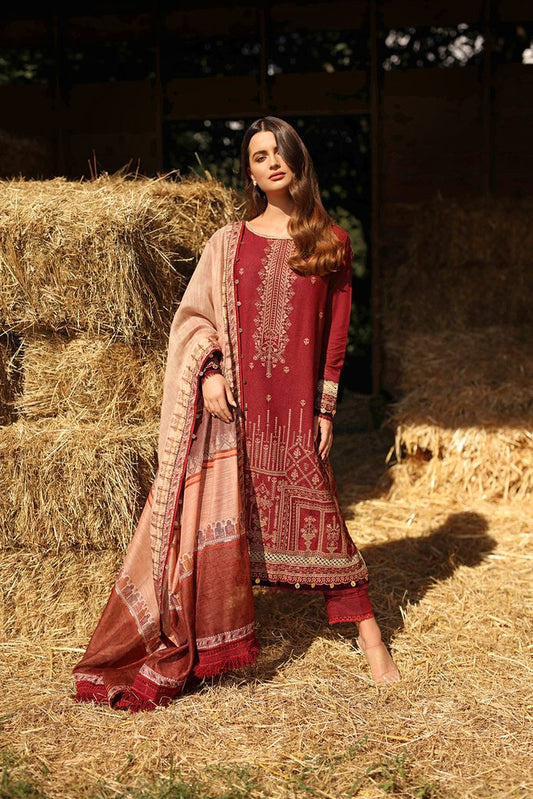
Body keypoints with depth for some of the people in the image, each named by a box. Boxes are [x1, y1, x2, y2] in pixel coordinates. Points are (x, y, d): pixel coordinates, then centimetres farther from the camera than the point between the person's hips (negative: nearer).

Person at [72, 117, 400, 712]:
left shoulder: (331, 241, 7)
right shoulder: (229, 242, 8)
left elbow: (337, 332, 7)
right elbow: (195, 316, 6)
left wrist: (326, 408, 2)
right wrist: (208, 372, -11)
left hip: (295, 404, 0)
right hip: (232, 400, 0)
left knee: (316, 511, 5)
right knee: (216, 513, -1)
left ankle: (367, 632, 19)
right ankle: (175, 649, 11)